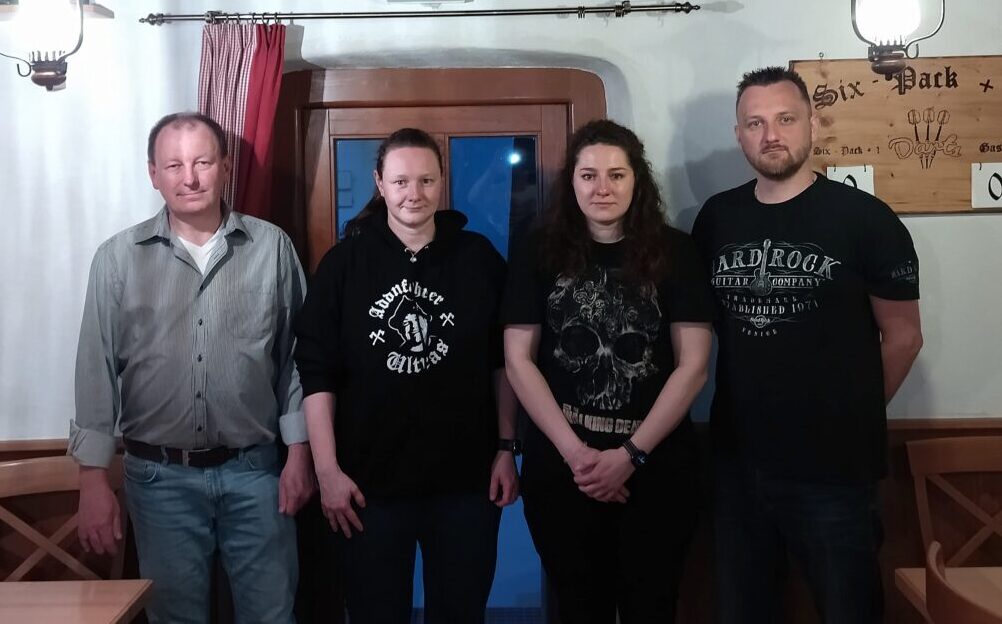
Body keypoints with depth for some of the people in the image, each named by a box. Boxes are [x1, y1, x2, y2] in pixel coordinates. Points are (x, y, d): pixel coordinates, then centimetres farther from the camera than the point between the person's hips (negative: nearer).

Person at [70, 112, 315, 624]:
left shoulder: (272, 247, -2)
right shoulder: (118, 258, -2)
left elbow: (296, 354, 2)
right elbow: (98, 368, -1)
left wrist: (299, 452, 1)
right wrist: (93, 478, -3)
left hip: (253, 470, 0)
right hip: (160, 476, 0)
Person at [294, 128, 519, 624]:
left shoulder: (479, 258, 1)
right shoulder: (345, 262, -3)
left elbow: (502, 361, 6)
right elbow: (316, 372, -5)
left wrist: (506, 448, 3)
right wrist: (327, 470, -8)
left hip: (467, 477, 1)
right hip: (370, 479, -1)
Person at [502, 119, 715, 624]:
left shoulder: (673, 252, -1)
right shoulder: (540, 254, 0)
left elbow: (692, 365, -5)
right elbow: (518, 360, -2)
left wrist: (630, 454, -12)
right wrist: (574, 451, -11)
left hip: (656, 464, 0)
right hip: (559, 463, 1)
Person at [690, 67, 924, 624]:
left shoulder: (865, 219, -9)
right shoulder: (716, 218, 3)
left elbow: (903, 336, -2)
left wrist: (853, 415, 4)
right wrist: (752, 403, 8)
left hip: (836, 468, -4)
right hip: (738, 461, 4)